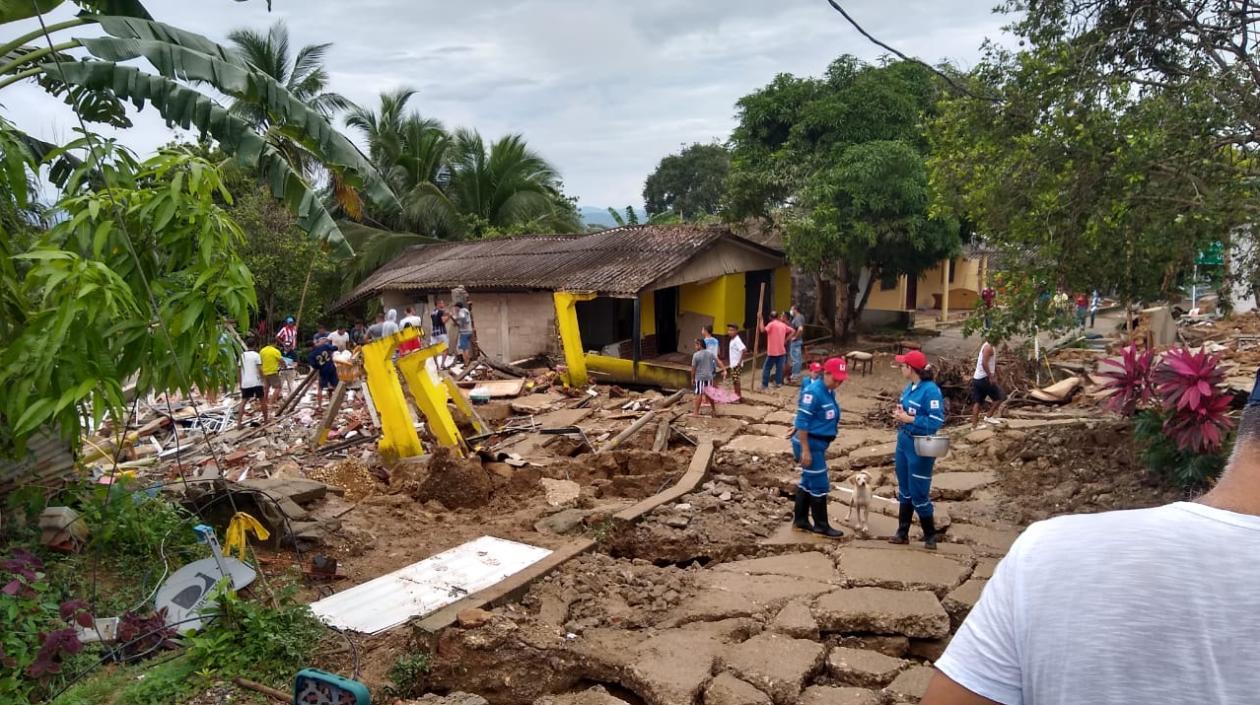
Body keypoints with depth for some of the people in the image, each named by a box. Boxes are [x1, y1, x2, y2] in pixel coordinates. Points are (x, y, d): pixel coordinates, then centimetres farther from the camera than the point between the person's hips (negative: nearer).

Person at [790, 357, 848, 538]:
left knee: (808, 481, 17)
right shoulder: (813, 392, -21)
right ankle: (821, 525, 12)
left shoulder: (829, 392, 7)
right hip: (810, 444, -9)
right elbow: (802, 422, -23)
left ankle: (800, 520, 29)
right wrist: (805, 450, -23)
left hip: (818, 443, 9)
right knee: (819, 485, -1)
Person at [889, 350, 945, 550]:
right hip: (903, 442, 8)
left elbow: (937, 421, -23)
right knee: (904, 490, 15)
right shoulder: (909, 387, 5)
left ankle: (930, 535, 20)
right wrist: (900, 413, -3)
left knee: (919, 493, 2)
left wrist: (909, 419, -21)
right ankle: (902, 532, 26)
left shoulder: (931, 390, -20)